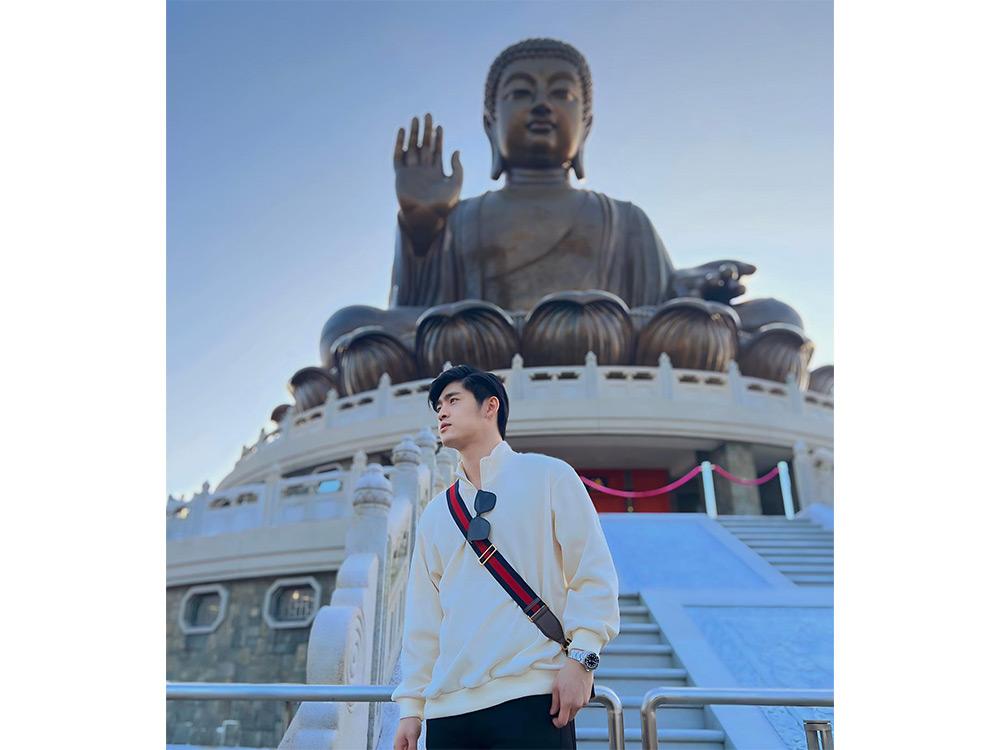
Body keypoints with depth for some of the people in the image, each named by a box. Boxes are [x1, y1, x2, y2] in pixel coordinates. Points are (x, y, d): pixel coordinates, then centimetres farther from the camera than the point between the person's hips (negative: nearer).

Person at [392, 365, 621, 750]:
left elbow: (593, 573, -2)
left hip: (531, 696, -4)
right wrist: (411, 704, 11)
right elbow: (423, 617, 15)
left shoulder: (548, 476, 3)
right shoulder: (436, 513, 15)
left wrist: (581, 656, -12)